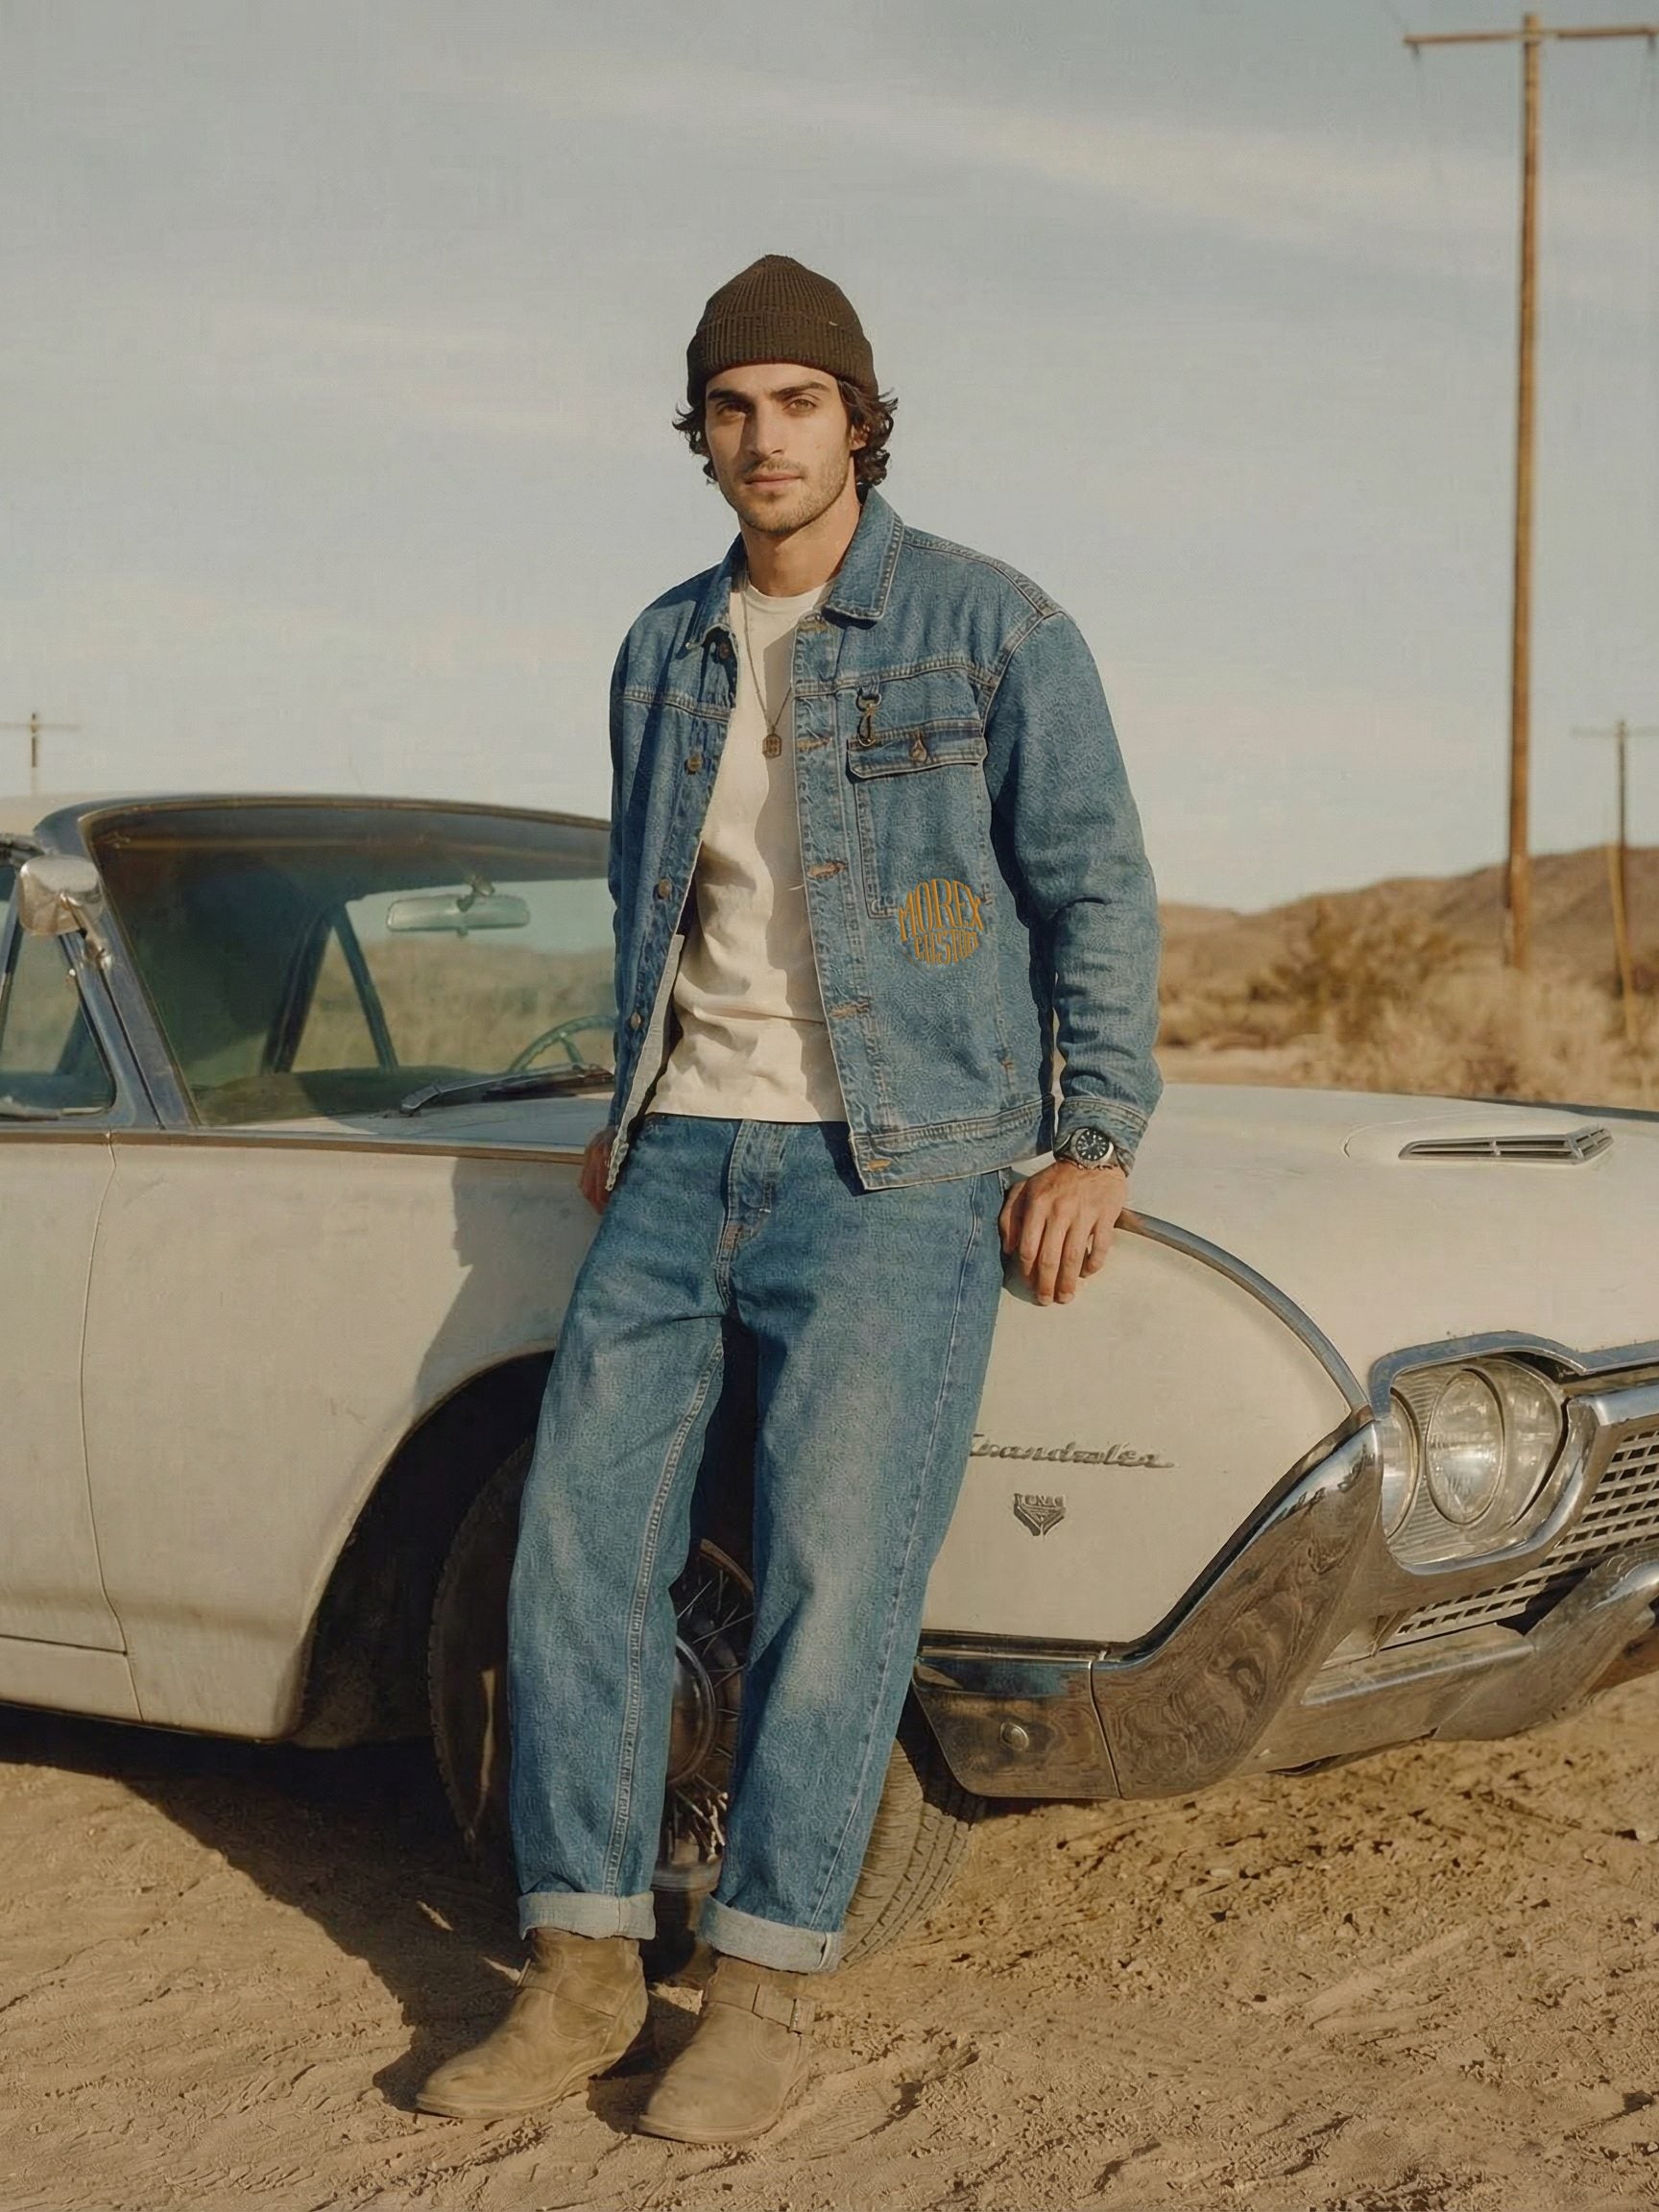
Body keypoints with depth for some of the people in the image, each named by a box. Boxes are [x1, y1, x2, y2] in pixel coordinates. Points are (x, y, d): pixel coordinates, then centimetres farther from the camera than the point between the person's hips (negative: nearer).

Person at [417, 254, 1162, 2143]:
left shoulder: (995, 627, -2)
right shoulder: (664, 652, 13)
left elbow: (1096, 892, -3)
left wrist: (1094, 1146, -10)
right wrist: (638, 1113, 16)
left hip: (898, 1161, -5)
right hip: (685, 1159, 5)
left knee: (830, 1561, -11)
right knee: (580, 1532, -4)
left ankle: (764, 1989, 1)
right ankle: (579, 1973, 4)